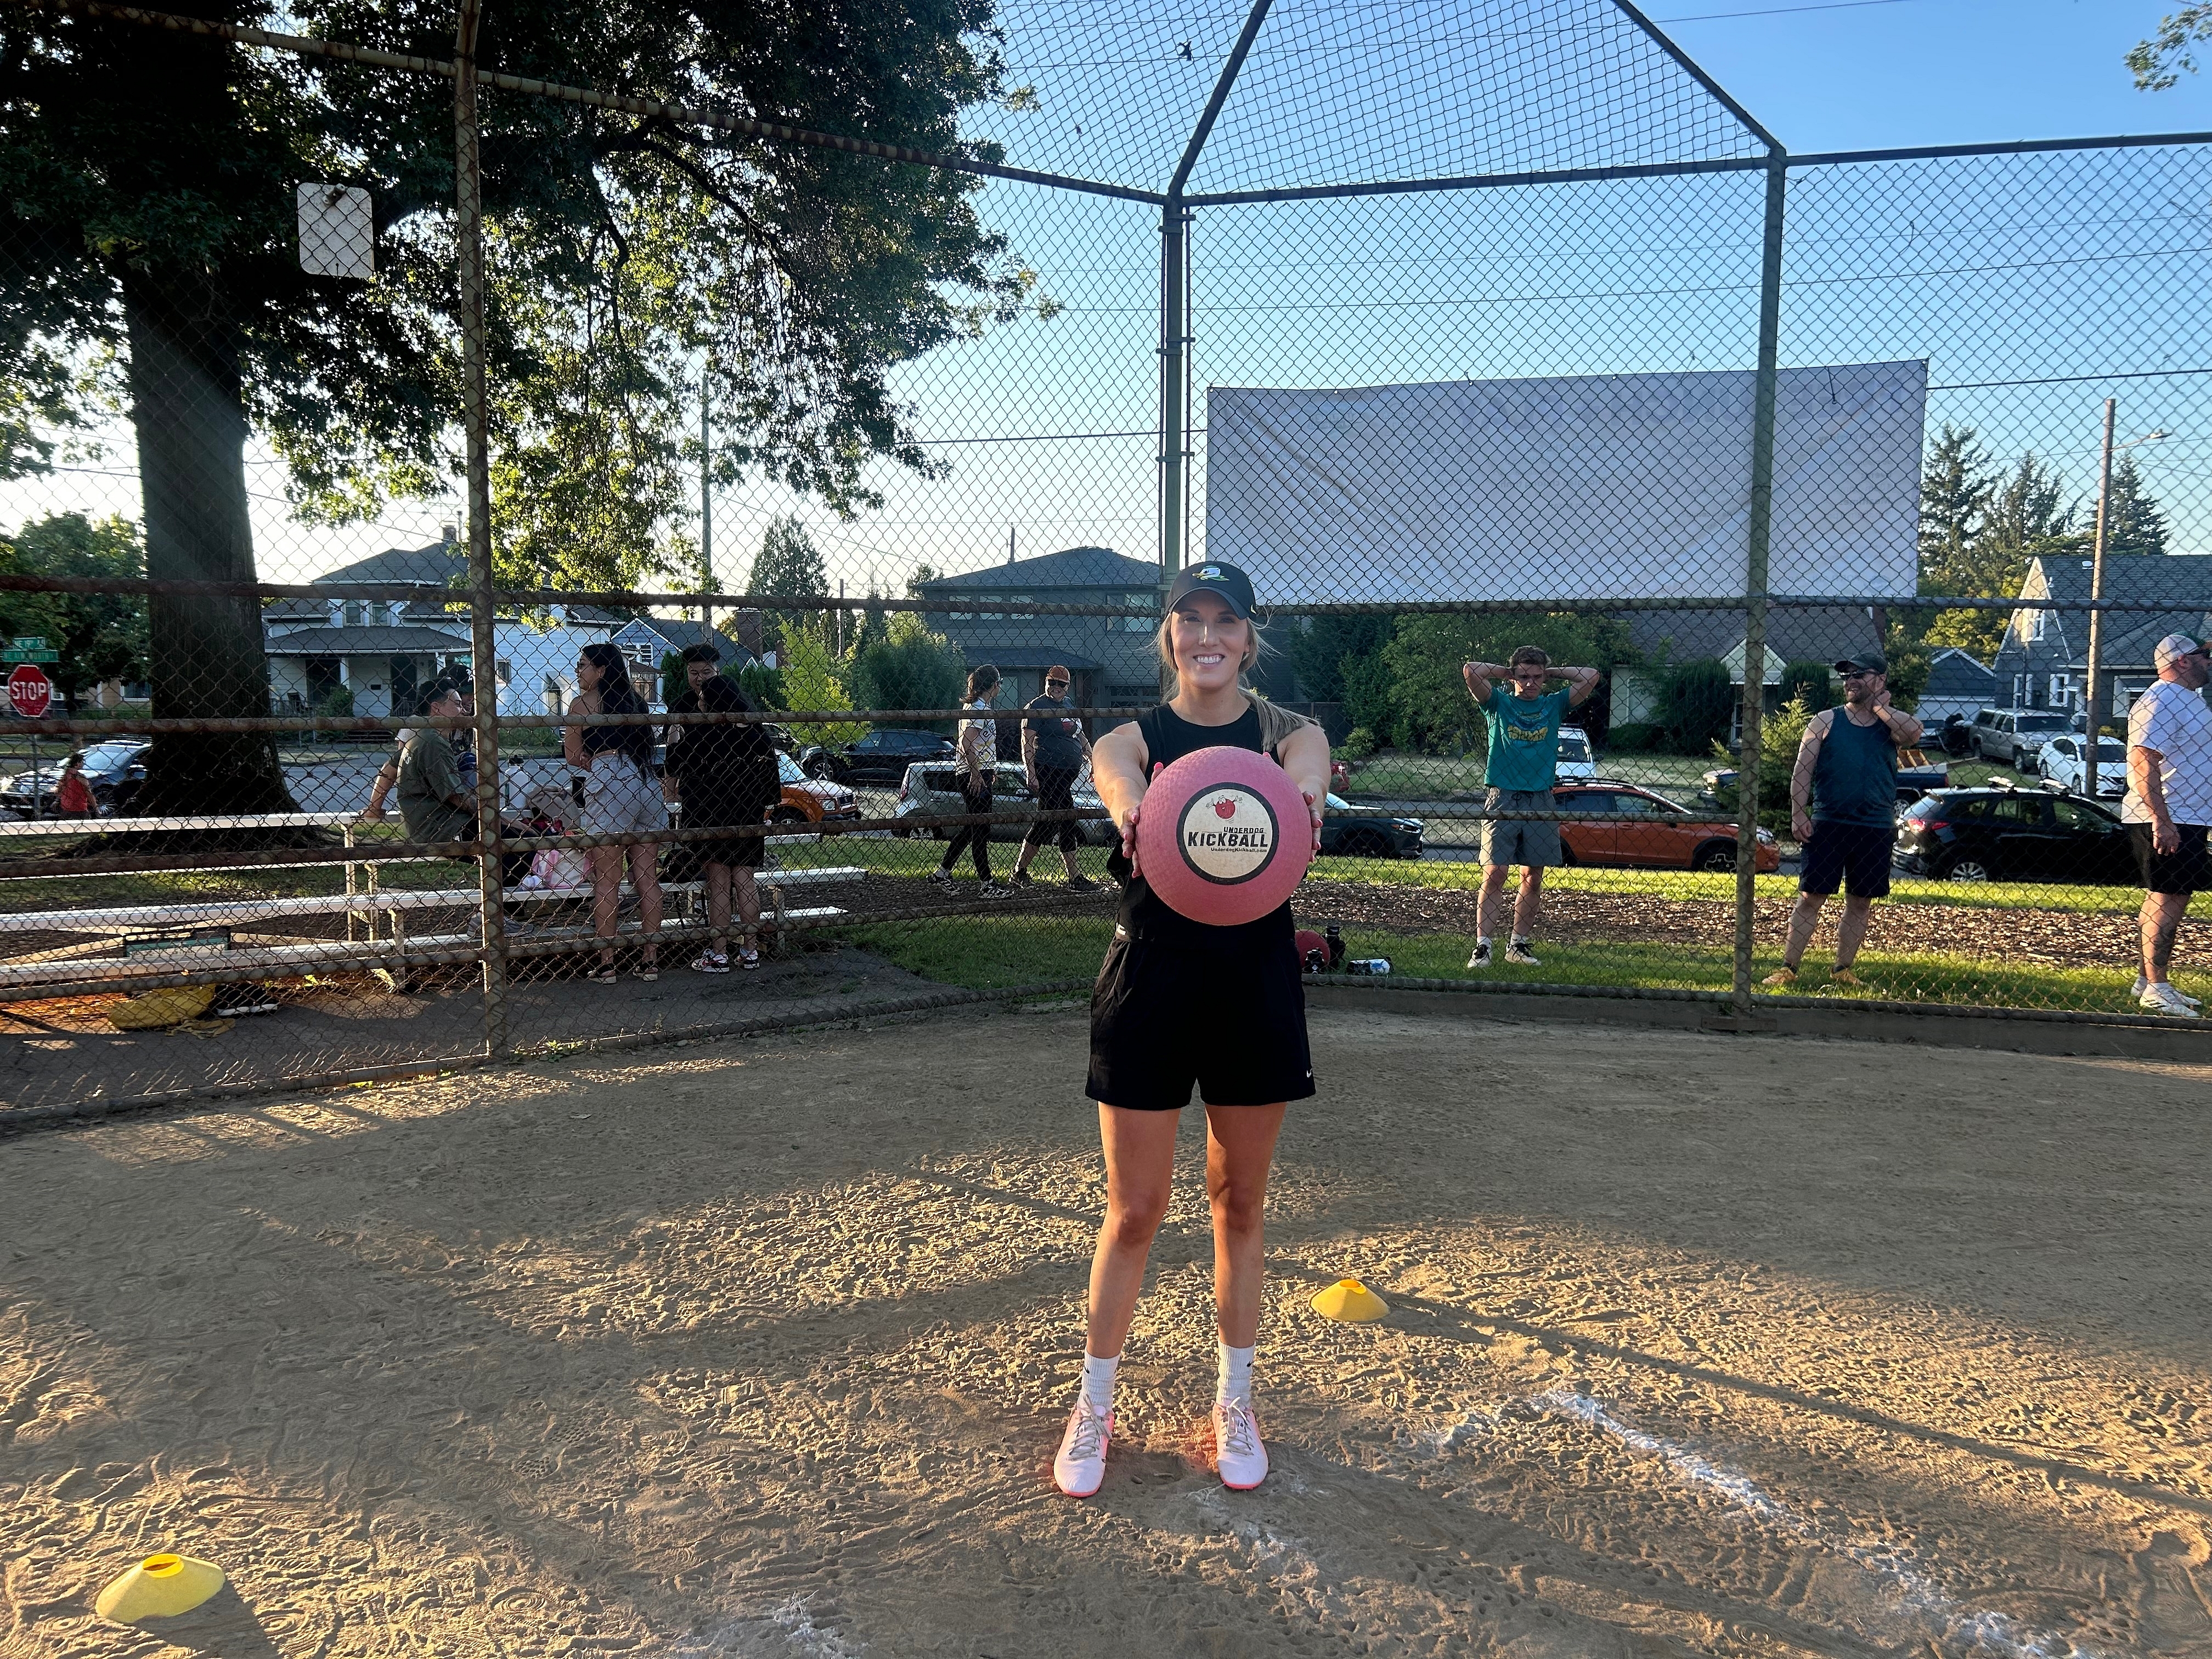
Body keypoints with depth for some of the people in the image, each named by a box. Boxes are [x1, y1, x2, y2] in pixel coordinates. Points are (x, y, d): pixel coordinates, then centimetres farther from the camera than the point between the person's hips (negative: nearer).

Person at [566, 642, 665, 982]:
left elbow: (574, 757, 4)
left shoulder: (581, 704, 2)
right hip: (646, 787, 6)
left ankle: (607, 963, 2)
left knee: (606, 880, 0)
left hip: (608, 788, -6)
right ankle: (651, 960, 10)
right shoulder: (636, 701, 18)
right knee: (647, 877, 7)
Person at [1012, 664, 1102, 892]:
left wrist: (1093, 761, 20)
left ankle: (1020, 872, 16)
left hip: (1069, 772, 8)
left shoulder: (1068, 704, 19)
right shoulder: (1038, 706, -6)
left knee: (1045, 823, 9)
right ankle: (1075, 878, -4)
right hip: (1048, 769, -8)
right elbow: (1027, 741, -11)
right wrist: (1032, 775, -19)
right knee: (1067, 822, -9)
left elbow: (1081, 737, 28)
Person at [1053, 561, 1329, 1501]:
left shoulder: (1288, 734, 2)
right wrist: (1137, 814, -49)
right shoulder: (1133, 739, 2)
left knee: (1240, 1203, 13)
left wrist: (1298, 800, -48)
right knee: (1134, 1210, 6)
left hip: (1258, 983, 1)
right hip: (1150, 978, -1)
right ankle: (1094, 1407, 25)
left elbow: (1309, 775, -23)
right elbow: (1119, 782, -23)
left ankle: (1234, 1403, 31)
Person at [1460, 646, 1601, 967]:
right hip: (1502, 798, -3)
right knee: (1495, 873, -8)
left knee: (1533, 877, 5)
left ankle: (1519, 945, 14)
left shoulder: (1554, 705, 12)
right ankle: (1482, 946, -8)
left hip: (1541, 801, 3)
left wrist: (1552, 672, 12)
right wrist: (1506, 672, 6)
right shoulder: (1498, 704, 6)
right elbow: (1471, 671, -7)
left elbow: (1591, 677, 5)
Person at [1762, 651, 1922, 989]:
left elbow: (1914, 732, -18)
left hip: (1876, 830, 1)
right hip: (1827, 824, -1)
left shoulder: (1891, 725, 6)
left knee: (1860, 903, 8)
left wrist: (1878, 705, -5)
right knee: (1810, 898, -1)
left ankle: (1843, 970, 18)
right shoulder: (1826, 721, 5)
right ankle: (1788, 968, 1)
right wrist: (1798, 815, -9)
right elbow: (1802, 771, 1)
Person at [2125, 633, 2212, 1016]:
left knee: (2164, 899, 13)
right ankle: (2156, 989, -6)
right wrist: (2162, 820, -29)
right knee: (2168, 901, -9)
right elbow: (2143, 761, -25)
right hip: (2166, 821, -10)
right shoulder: (2161, 701, -16)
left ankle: (2147, 980, 19)